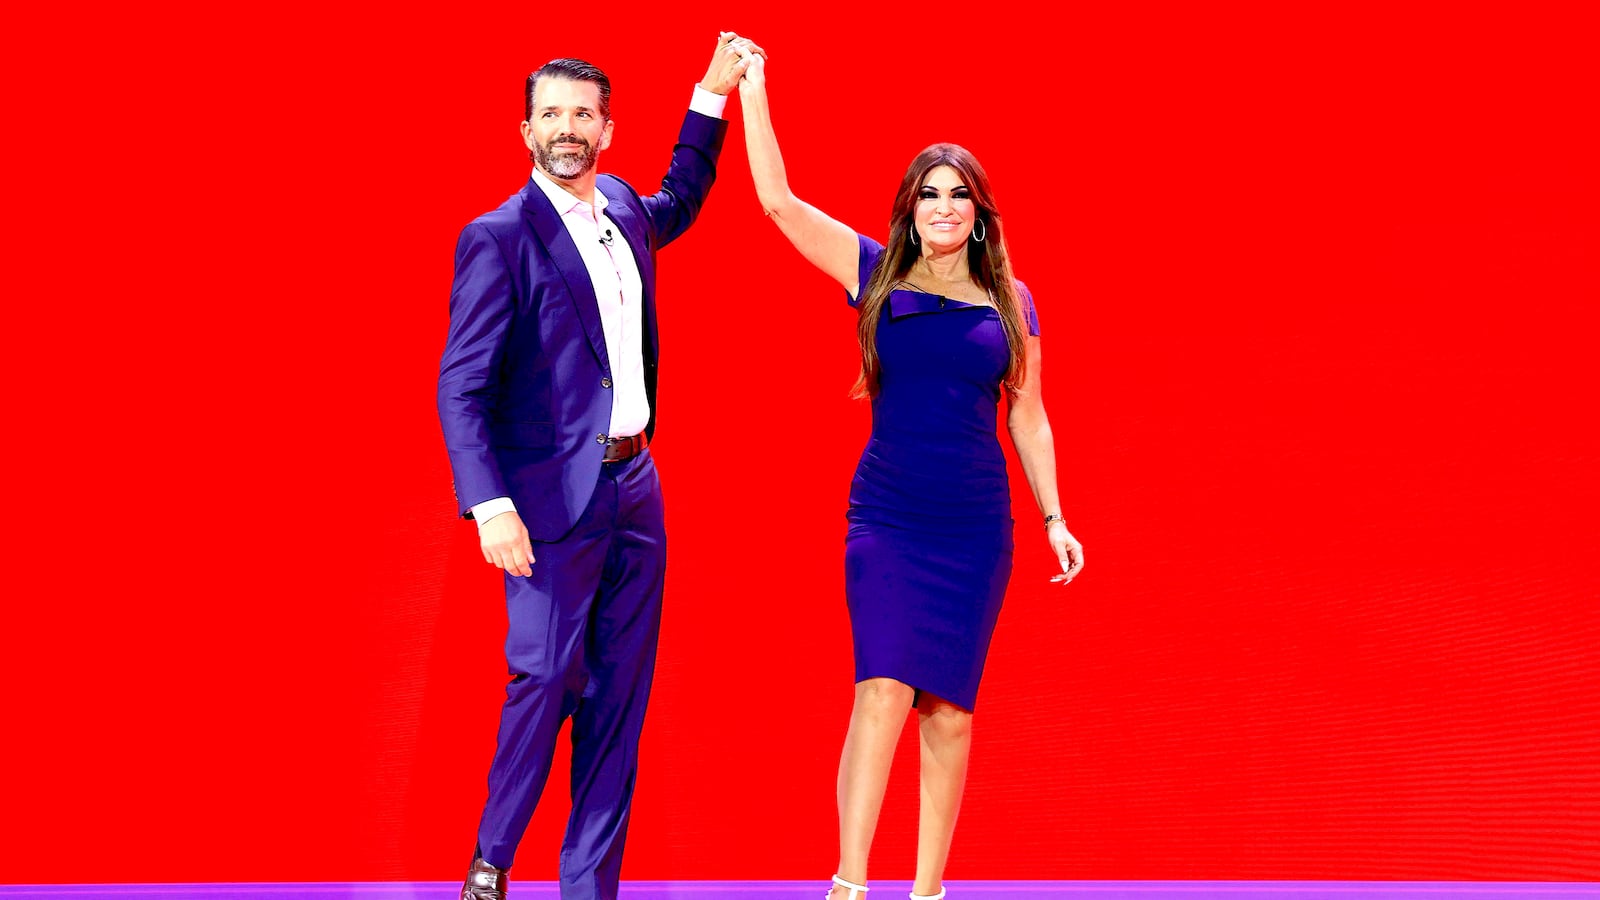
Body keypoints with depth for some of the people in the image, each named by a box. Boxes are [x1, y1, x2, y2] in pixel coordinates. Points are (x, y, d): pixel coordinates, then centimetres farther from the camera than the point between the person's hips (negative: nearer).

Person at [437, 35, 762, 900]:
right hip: (553, 500, -7)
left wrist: (712, 94, 30)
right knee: (545, 681, -5)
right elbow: (461, 388, -15)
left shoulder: (623, 209, 11)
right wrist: (489, 502, -27)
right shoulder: (498, 238, -10)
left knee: (618, 696, 8)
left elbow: (679, 198, 37)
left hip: (634, 489, 7)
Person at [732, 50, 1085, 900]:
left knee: (949, 711, 4)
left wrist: (1055, 519, 8)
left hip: (976, 526, 2)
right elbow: (778, 200, -3)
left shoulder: (1011, 303, 8)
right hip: (887, 516, -2)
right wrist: (751, 90, -5)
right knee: (883, 689, -15)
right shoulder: (876, 276, 3)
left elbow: (1027, 418, 12)